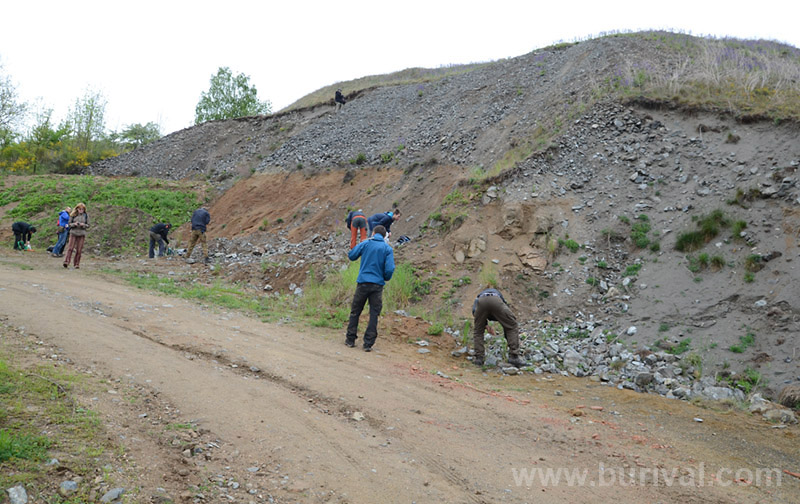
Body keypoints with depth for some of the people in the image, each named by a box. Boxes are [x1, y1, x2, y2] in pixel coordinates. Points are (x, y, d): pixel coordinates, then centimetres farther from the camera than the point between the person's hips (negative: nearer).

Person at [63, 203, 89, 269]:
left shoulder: (86, 215, 4)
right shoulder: (73, 215, 3)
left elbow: (88, 225, 6)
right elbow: (69, 223, 5)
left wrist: (83, 225, -14)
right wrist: (74, 224, -15)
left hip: (82, 234, 0)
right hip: (73, 233, 0)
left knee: (79, 250, 0)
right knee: (70, 248, -9)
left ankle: (77, 264, 8)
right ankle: (66, 262, -12)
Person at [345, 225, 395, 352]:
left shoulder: (365, 244, 1)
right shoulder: (388, 248, 0)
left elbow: (351, 256, 4)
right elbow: (390, 269, -9)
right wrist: (386, 278, 11)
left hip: (363, 283, 1)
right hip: (378, 285, 0)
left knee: (355, 312, 13)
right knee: (374, 315, 5)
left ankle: (350, 339, 19)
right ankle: (368, 344, 4)